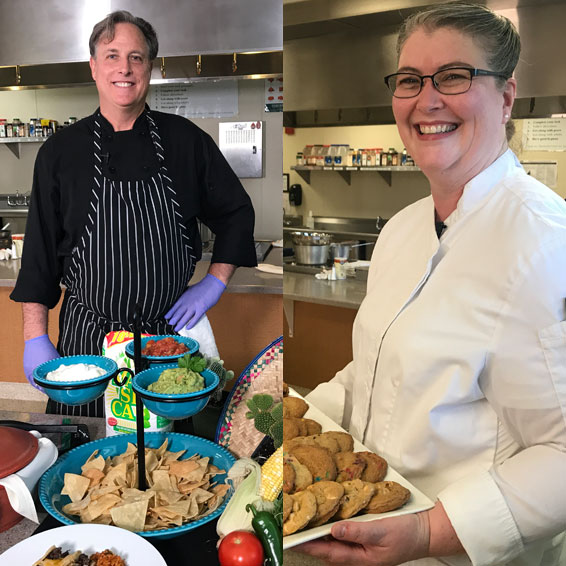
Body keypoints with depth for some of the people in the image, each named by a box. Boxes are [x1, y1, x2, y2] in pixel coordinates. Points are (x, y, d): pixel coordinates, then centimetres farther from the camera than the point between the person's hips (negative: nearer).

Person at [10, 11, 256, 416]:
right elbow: (40, 252, 2)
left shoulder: (186, 140, -1)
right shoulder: (61, 152, -1)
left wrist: (214, 284, 1)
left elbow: (237, 213, 9)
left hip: (170, 333, 1)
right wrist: (36, 339, 0)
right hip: (86, 338, 0)